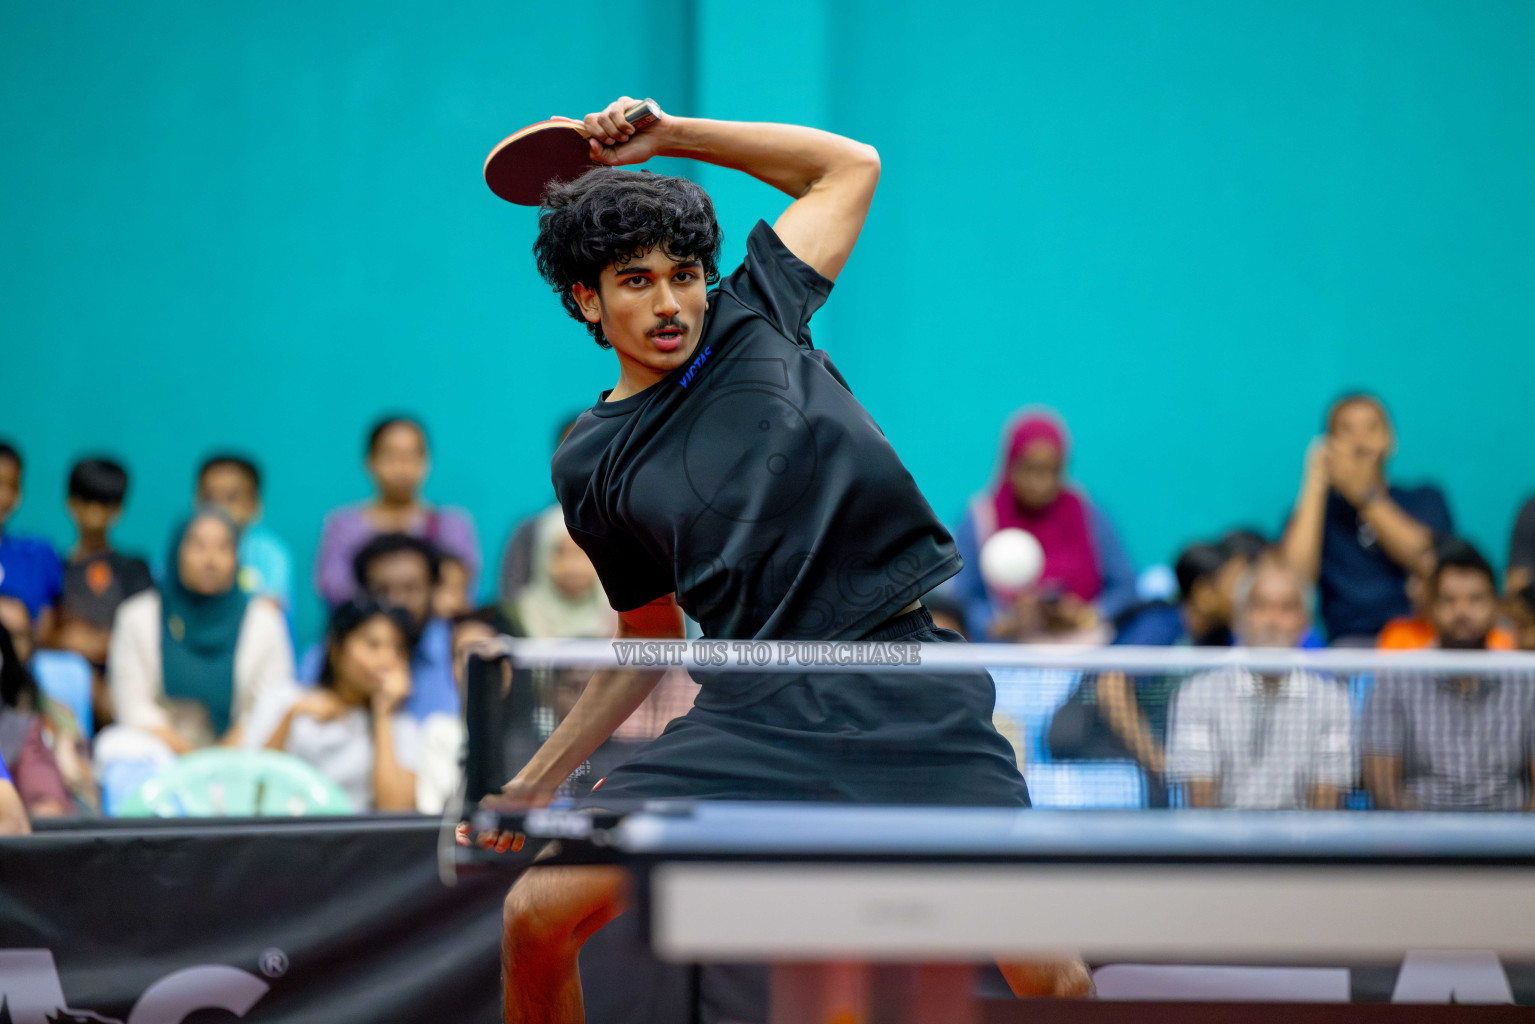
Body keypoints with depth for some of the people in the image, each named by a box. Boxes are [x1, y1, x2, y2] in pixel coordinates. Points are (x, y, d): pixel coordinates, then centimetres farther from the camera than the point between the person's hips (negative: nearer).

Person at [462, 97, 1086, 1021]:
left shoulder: (754, 320, 10)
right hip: (758, 712, 2)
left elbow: (850, 168, 19)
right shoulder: (590, 466, 11)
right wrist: (533, 782, 12)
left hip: (908, 699, -2)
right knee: (537, 917, -6)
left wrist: (666, 135, 13)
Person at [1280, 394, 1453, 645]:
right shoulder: (1312, 510, 17)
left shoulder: (1424, 499, 21)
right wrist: (1315, 485, 2)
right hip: (1349, 641, 0)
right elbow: (1296, 574, -4)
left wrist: (1365, 494, 1)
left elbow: (1425, 557, -1)